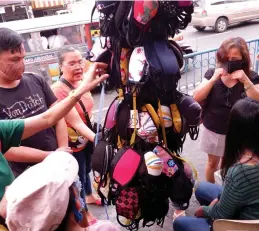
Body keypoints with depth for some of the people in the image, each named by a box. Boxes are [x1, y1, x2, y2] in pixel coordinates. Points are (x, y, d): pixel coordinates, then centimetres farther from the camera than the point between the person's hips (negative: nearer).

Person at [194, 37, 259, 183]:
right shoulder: (212, 73, -8)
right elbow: (197, 98, -14)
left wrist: (245, 81, -29)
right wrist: (213, 79, -25)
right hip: (212, 131, 1)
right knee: (212, 163, 21)